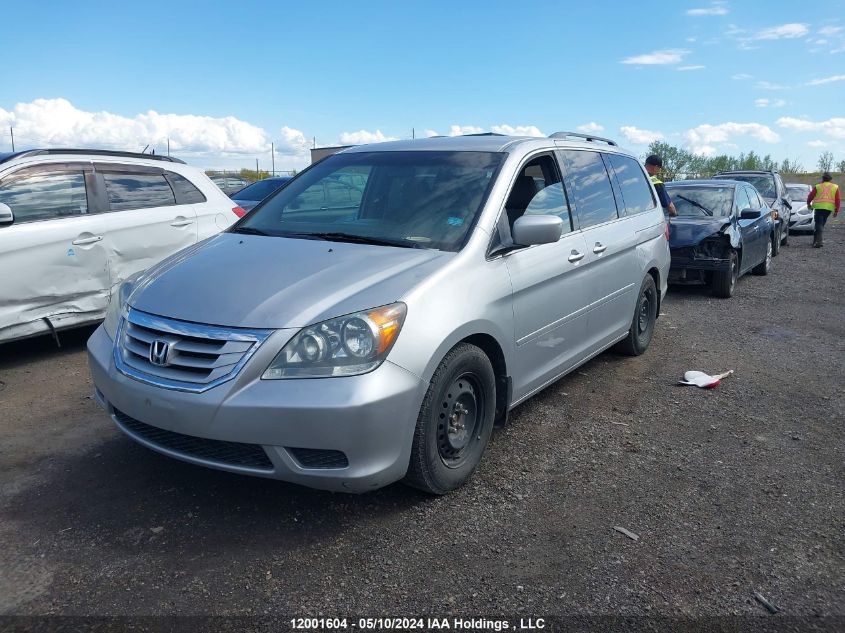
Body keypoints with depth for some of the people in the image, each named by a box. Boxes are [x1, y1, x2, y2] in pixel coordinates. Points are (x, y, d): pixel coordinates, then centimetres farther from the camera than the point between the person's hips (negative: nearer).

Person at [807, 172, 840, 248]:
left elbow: (810, 196, 6)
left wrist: (808, 204, 25)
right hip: (829, 208, 3)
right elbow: (837, 200, 5)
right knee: (822, 224, 17)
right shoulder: (835, 187, 9)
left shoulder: (818, 186, 3)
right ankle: (816, 240, 22)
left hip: (819, 207, -3)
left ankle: (818, 241, -20)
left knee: (819, 224, -5)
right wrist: (836, 210, 10)